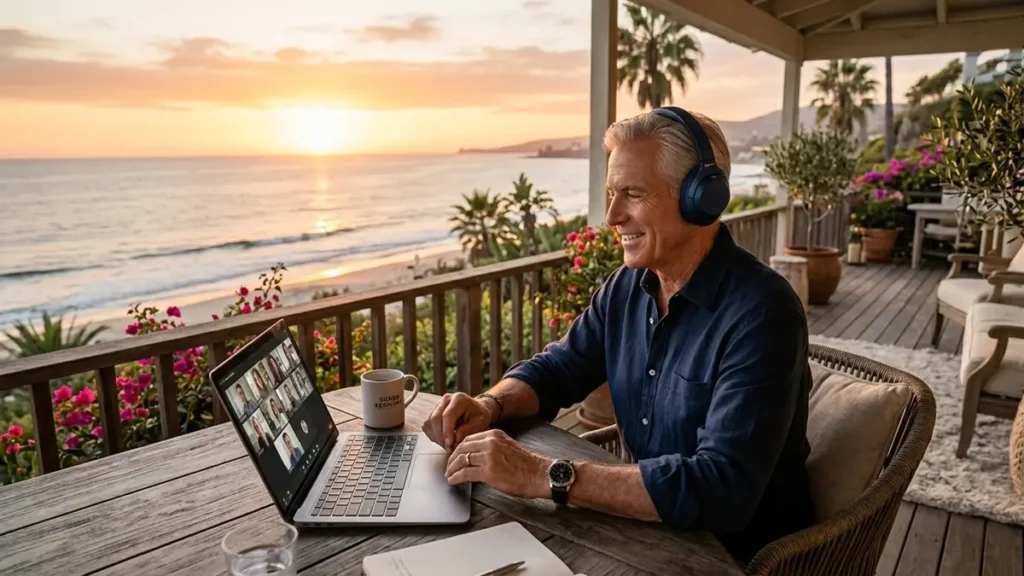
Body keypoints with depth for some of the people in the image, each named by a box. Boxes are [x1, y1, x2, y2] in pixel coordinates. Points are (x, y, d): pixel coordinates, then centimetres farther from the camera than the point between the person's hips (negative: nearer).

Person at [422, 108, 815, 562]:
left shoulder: (760, 314, -25)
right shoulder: (629, 284, -2)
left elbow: (722, 489, -33)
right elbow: (556, 368, 8)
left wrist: (545, 476, -35)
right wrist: (490, 405, -14)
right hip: (652, 530, 6)